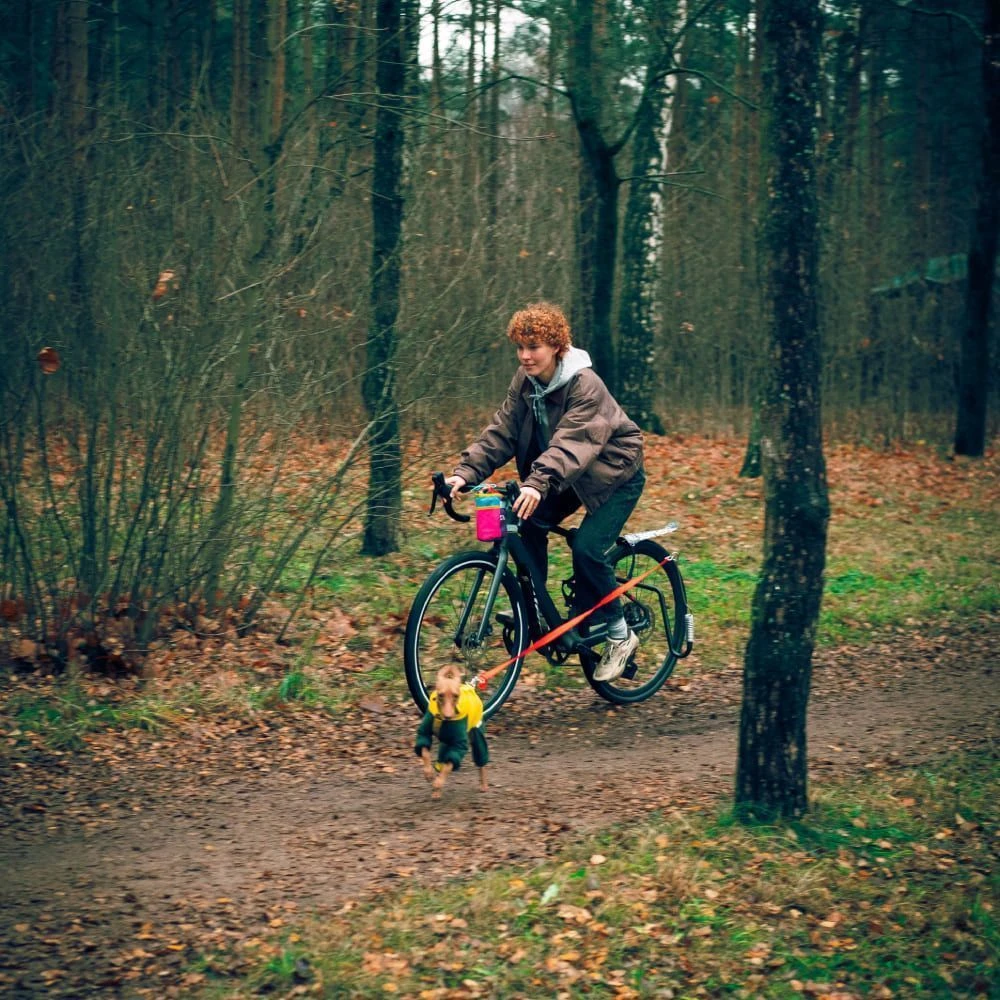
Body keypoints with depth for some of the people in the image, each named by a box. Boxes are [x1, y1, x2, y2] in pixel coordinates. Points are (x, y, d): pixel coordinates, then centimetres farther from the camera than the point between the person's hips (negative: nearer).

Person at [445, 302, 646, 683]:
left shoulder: (585, 386, -29)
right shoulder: (524, 382, -7)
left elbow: (571, 443, -42)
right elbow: (500, 432, -13)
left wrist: (537, 483, -57)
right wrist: (466, 471, -28)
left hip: (615, 473, -7)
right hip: (569, 477, 7)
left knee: (587, 547, -21)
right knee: (527, 524, -12)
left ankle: (619, 635, -3)